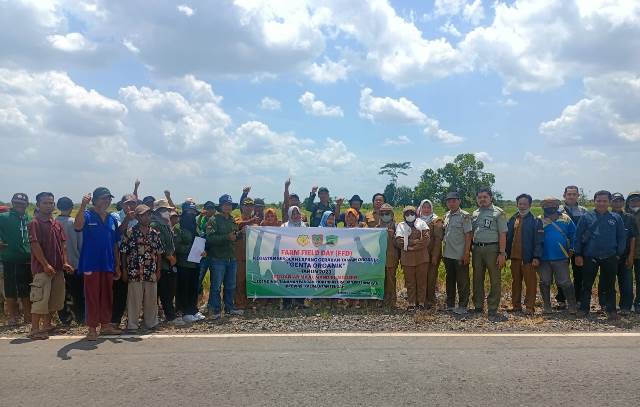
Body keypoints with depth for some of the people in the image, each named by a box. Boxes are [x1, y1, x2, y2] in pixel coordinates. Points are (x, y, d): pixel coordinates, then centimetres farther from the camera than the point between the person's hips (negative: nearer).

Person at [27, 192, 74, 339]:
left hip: (58, 268, 7)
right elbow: (35, 245, -14)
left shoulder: (57, 224, 14)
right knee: (41, 298, -8)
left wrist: (65, 262, 3)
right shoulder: (35, 223, -7)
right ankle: (35, 330, -1)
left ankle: (47, 324, 26)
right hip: (42, 268, -7)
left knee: (55, 298, 13)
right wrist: (46, 265, -18)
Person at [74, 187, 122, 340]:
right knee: (92, 297, 1)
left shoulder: (112, 220, 11)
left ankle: (106, 325, 24)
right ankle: (92, 328, 9)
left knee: (107, 296, 12)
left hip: (108, 265, 5)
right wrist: (83, 206, -39)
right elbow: (77, 226, -28)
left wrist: (117, 265, 13)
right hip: (91, 264, -5)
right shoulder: (88, 216, -4)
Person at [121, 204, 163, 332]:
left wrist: (158, 270, 8)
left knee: (151, 300, 10)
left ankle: (150, 323, 23)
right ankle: (132, 325, 12)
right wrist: (125, 270, -3)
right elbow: (123, 253, -1)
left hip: (151, 274, 4)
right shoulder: (130, 233, -3)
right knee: (134, 300, 1)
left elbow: (159, 253, 12)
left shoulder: (155, 233, 7)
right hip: (134, 273, -4)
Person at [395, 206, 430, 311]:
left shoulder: (421, 223, 9)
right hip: (407, 258, 0)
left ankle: (421, 303, 13)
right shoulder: (400, 225, 8)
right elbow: (399, 242, -6)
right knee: (410, 281, 3)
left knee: (422, 280, 4)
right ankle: (411, 303, 11)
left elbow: (426, 240, -4)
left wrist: (410, 243, -9)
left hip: (422, 257, 0)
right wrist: (417, 241, -8)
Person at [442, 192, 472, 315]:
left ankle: (462, 306, 10)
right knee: (450, 280, 15)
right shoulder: (446, 216, 12)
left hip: (460, 255, -7)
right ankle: (450, 305, 25)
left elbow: (468, 235, -11)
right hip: (448, 254, 7)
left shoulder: (465, 216, -8)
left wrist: (466, 252, -16)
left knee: (462, 282, 2)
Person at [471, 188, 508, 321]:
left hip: (492, 248, -5)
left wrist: (502, 253, -13)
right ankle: (478, 306, 22)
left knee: (495, 280, -2)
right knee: (477, 279, 11)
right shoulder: (474, 214, 14)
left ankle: (493, 310, 4)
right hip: (477, 249, 5)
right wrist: (469, 250, 4)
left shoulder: (498, 212, -1)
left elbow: (502, 234, -6)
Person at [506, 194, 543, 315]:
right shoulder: (512, 220, 11)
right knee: (516, 281, 11)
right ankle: (516, 305, 20)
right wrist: (506, 253, 6)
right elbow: (508, 238, 13)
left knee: (530, 282, -1)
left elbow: (539, 241, -8)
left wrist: (536, 257, -15)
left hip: (528, 258, -5)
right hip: (515, 256, 5)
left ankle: (529, 307, 4)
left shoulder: (535, 221, -3)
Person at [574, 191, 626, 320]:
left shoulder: (616, 218, 3)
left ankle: (611, 310, 20)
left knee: (609, 285, 10)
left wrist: (619, 254, 1)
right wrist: (578, 254, -3)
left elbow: (622, 237, 7)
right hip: (589, 257, -1)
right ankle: (584, 308, 16)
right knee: (587, 285, 7)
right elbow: (578, 236, 0)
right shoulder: (586, 217, -1)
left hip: (610, 258, 1)